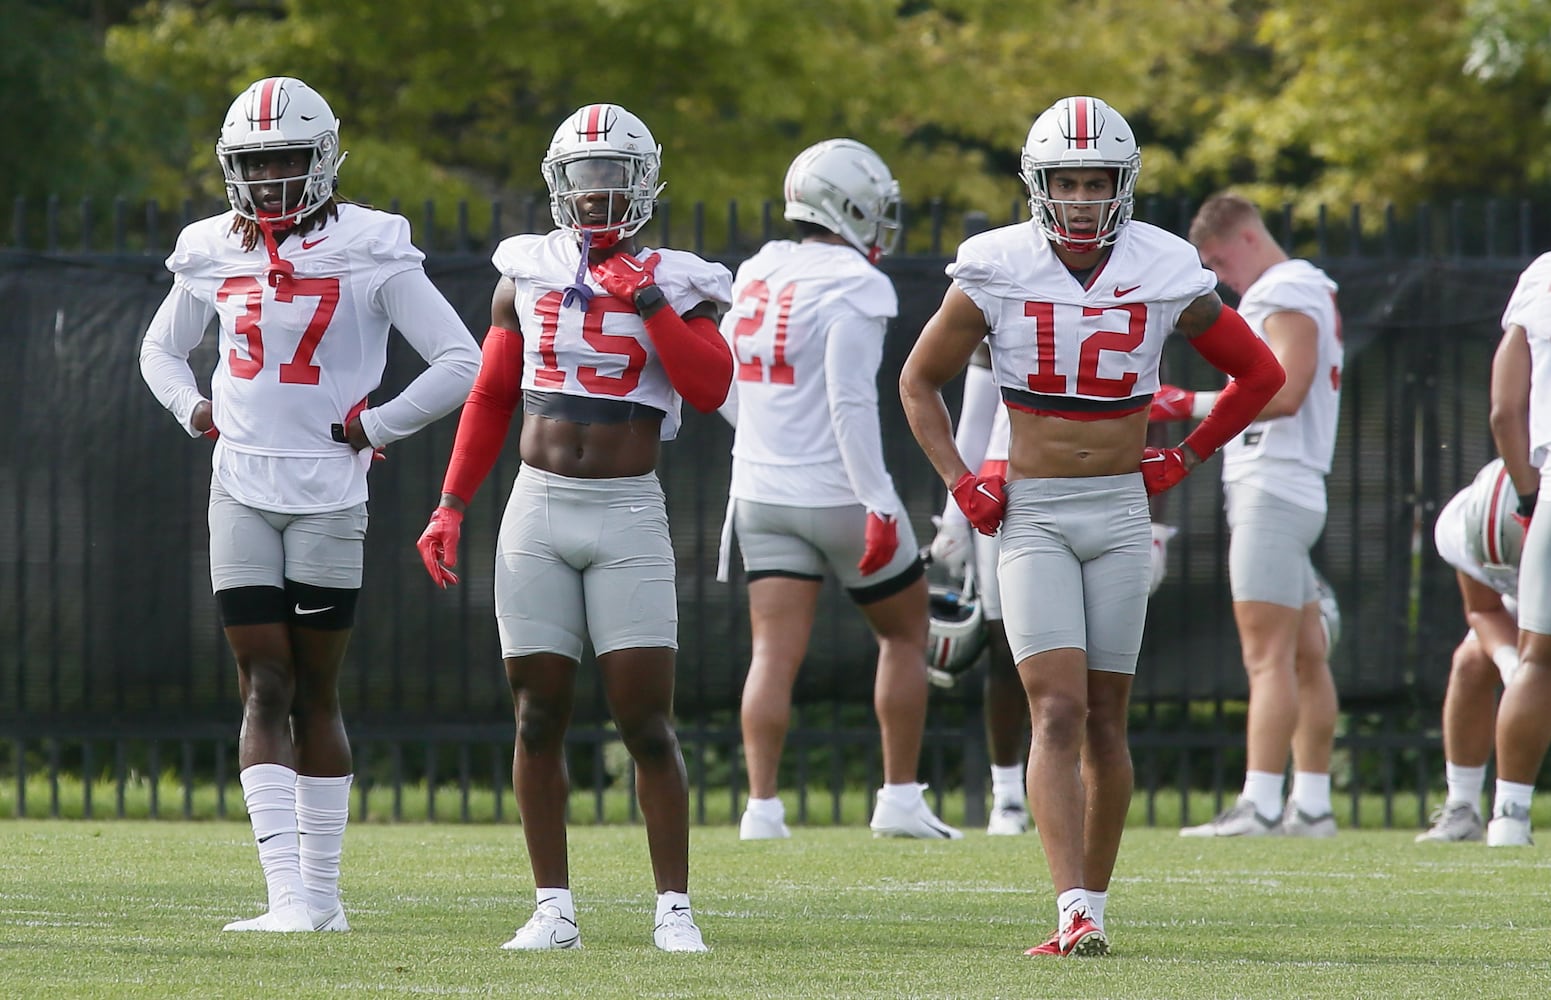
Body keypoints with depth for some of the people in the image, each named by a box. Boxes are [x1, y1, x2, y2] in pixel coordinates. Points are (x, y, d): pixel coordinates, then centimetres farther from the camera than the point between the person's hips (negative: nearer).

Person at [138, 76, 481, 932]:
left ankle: (323, 889, 14)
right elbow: (160, 350, 25)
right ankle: (288, 897, -11)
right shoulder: (213, 254, 6)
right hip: (240, 491, 3)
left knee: (314, 693, 4)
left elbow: (461, 363, -5)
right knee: (264, 690, -5)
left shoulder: (369, 252, -6)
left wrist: (374, 426, -8)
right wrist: (194, 409, 7)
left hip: (329, 496, -3)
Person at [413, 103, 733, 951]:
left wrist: (646, 299, -15)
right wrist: (451, 507, 8)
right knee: (538, 717, 1)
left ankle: (674, 908, -2)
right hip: (538, 508, 2)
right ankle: (553, 907, 7)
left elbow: (711, 387, -12)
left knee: (647, 722, -7)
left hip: (628, 515, -2)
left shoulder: (674, 283, 3)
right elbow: (490, 401, 14)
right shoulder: (526, 274, 9)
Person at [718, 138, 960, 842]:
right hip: (838, 494, -5)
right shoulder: (854, 287, -13)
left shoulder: (757, 275, 8)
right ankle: (900, 799, 12)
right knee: (904, 632, 12)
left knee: (775, 652, 2)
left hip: (763, 493, 5)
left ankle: (762, 805, -9)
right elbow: (851, 402, -20)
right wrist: (879, 503, -20)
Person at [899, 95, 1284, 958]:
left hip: (1120, 509, 2)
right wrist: (961, 482, 1)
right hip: (1032, 511, -2)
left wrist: (1186, 459, 7)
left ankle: (1093, 906, 16)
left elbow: (1262, 374, 13)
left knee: (1104, 719, 5)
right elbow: (920, 381, 11)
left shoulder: (1166, 278, -2)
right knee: (1058, 710, -13)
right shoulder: (997, 274, -5)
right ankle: (1075, 912, -21)